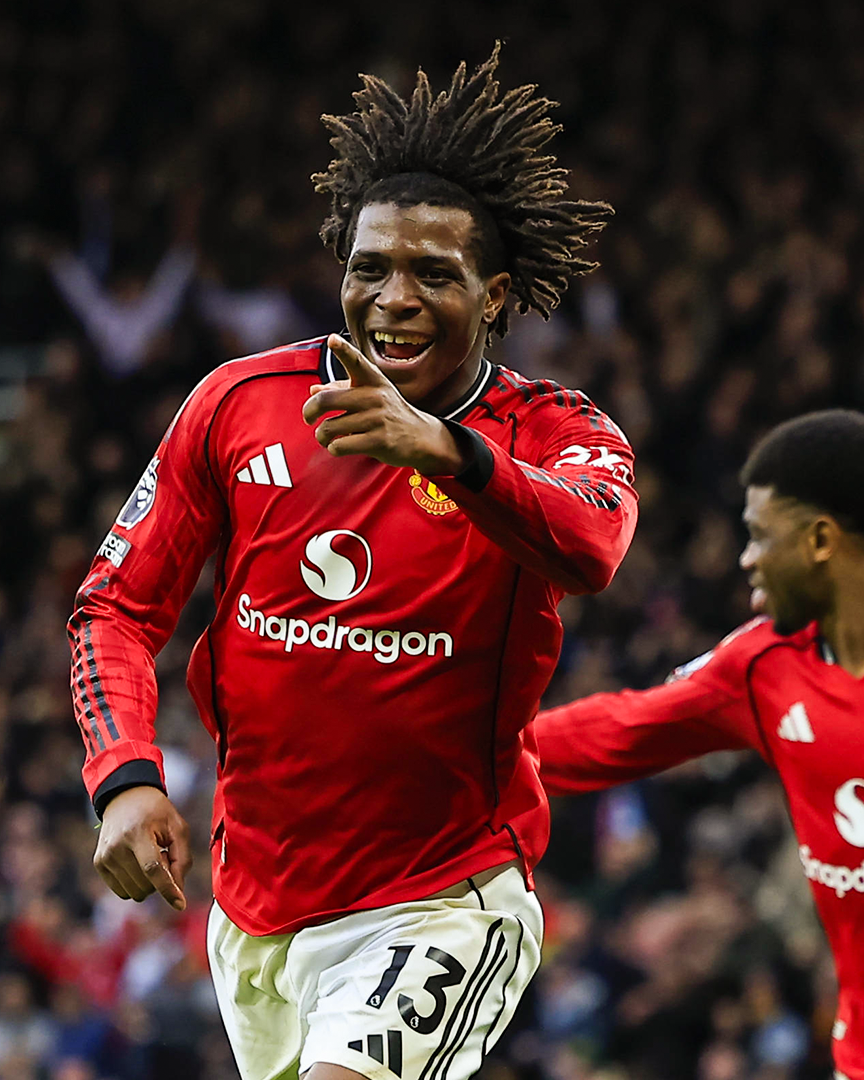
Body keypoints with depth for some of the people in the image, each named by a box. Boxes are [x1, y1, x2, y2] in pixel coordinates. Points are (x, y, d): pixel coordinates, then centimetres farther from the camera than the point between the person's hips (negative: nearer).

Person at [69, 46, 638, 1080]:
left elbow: (590, 550, -31)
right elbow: (118, 605, 4)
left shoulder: (553, 435, -8)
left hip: (446, 903, -4)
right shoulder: (236, 402, 0)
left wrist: (445, 450, -49)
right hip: (253, 905, 4)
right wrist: (126, 779, -13)